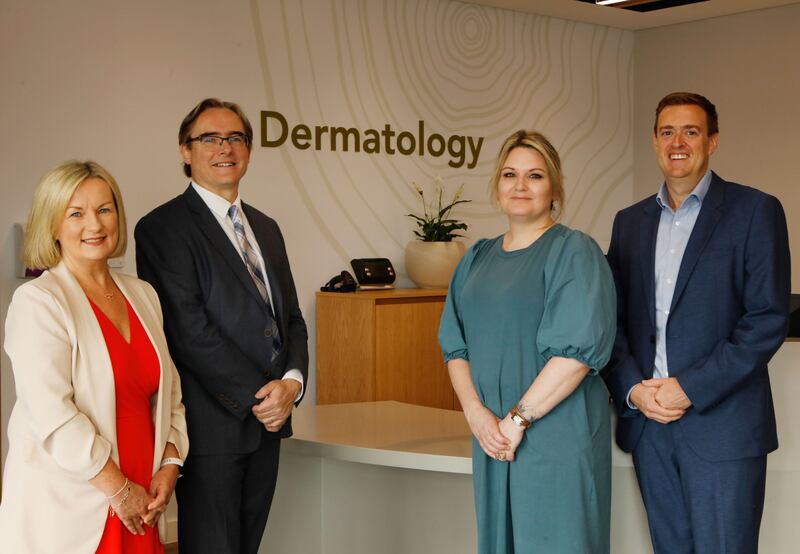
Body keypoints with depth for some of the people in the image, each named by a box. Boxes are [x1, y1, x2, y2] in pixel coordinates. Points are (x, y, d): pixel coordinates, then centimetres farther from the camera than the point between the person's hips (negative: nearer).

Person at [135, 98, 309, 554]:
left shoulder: (266, 227, 17)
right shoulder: (163, 227, -7)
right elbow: (189, 329, -15)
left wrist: (292, 381, -4)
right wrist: (257, 395, -15)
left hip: (268, 418, 7)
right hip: (214, 422, -7)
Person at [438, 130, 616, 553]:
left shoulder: (574, 252, -6)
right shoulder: (478, 258, 12)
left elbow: (579, 347, -16)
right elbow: (454, 344, 9)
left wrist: (518, 419, -16)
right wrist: (475, 410, -8)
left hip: (557, 434, -5)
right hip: (491, 437, 5)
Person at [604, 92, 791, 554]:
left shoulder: (756, 211, -3)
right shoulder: (630, 221, 13)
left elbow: (768, 320, -9)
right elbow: (615, 318, 12)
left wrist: (691, 389, -14)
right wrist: (632, 388, -5)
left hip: (721, 423, -4)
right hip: (646, 421, 5)